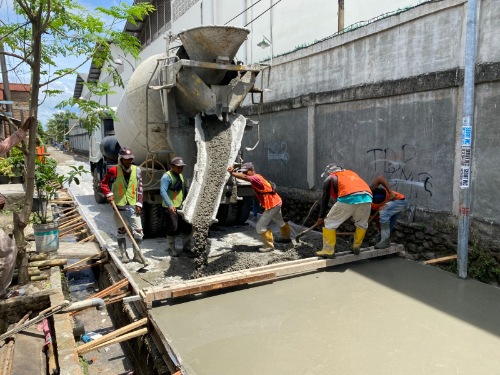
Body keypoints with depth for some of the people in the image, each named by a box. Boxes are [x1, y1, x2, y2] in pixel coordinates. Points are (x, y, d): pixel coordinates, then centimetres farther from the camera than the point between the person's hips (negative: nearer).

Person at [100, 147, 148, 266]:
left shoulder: (136, 170, 2)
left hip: (133, 206, 2)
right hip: (119, 206, -2)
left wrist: (139, 204, 1)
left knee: (138, 231, -1)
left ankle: (137, 255, 11)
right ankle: (124, 255, 22)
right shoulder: (114, 171, -6)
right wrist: (109, 194, -12)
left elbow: (140, 188, 6)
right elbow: (103, 183, 3)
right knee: (121, 231, 10)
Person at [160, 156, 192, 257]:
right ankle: (171, 248, 18)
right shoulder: (167, 176, -12)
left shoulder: (180, 176, 16)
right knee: (173, 228, -1)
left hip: (181, 206, 8)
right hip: (170, 207, -8)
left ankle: (186, 247, 20)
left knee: (187, 227, 7)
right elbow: (163, 191, -23)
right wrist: (170, 205, -33)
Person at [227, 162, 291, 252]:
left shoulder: (255, 178, -25)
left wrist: (232, 173, -50)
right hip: (276, 202, 11)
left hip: (272, 205, -11)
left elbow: (245, 177, -41)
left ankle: (269, 246, 5)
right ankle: (287, 237, 54)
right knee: (280, 222, 32)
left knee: (260, 226, -6)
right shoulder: (257, 177, 9)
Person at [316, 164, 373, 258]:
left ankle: (328, 251, 11)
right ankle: (356, 247, 33)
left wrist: (321, 217, 33)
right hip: (366, 197, 5)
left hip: (348, 198, -4)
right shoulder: (351, 173, 37)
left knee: (330, 223, 11)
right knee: (362, 223, 29)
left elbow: (325, 199, 23)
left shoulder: (330, 179, 23)